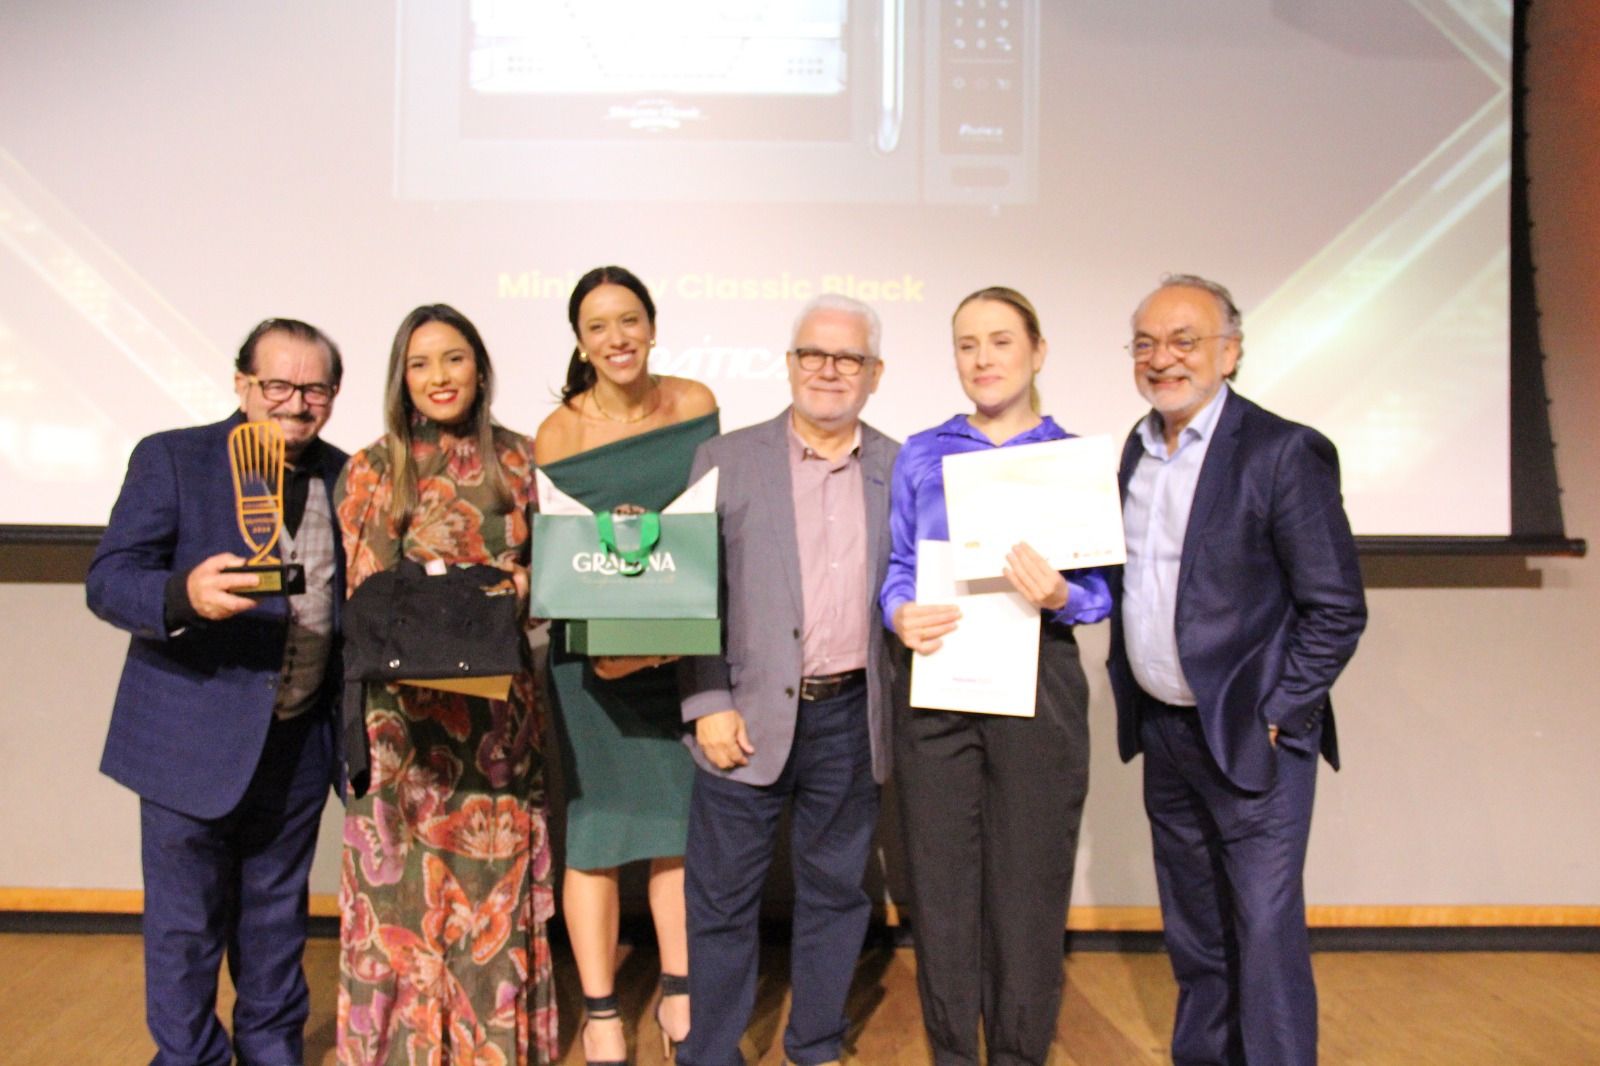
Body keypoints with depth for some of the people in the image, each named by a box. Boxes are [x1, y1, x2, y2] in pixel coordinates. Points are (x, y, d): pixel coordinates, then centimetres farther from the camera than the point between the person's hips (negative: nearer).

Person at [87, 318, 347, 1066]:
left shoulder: (345, 477, 4)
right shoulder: (171, 458, -7)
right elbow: (108, 580, -14)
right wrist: (185, 595, -35)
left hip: (299, 742, 4)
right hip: (193, 740, -3)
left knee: (277, 916, 19)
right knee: (184, 925, 9)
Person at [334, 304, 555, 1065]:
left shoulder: (517, 459, 6)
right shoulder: (372, 470, 0)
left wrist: (520, 589, -12)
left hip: (499, 698, 2)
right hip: (406, 703, -2)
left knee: (497, 872, 8)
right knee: (407, 881, 4)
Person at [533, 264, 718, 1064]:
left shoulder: (696, 404, 0)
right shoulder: (558, 435, -10)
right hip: (594, 654, -3)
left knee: (680, 825, 12)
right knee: (594, 831, 4)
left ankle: (679, 995, 29)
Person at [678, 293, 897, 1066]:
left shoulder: (901, 469, 7)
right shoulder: (727, 460, 1)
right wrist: (708, 704, -9)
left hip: (851, 717, 2)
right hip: (750, 715, -2)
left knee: (835, 891, 15)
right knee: (722, 898, 7)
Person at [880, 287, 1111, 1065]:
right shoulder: (920, 455, 10)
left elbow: (1103, 591, 2)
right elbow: (896, 564, 9)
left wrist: (1058, 595, -19)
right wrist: (901, 614, -12)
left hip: (1038, 685, -1)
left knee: (1029, 881, 5)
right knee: (940, 878, 7)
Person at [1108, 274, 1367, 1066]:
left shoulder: (1284, 452, -13)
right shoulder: (1137, 450, 8)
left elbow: (1336, 609, -13)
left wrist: (1273, 717, -14)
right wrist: (1128, 690, 9)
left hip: (1250, 739, -6)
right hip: (1163, 731, 7)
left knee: (1265, 931, 0)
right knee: (1192, 930, 19)